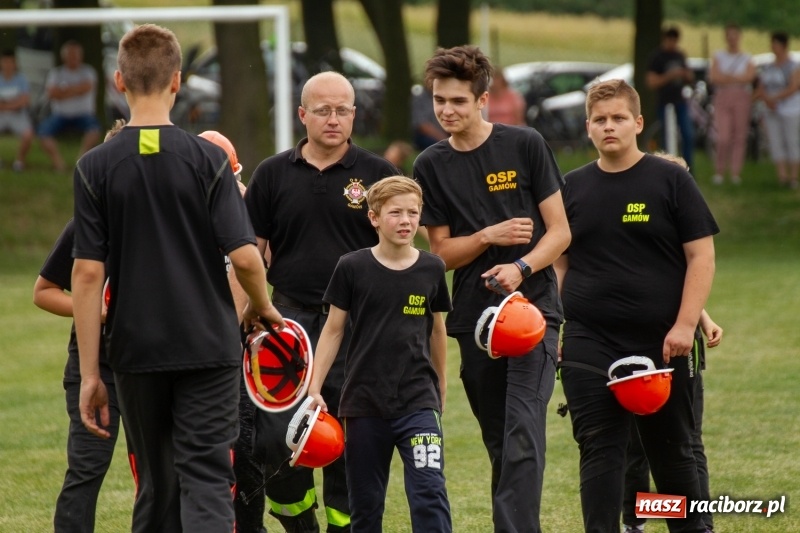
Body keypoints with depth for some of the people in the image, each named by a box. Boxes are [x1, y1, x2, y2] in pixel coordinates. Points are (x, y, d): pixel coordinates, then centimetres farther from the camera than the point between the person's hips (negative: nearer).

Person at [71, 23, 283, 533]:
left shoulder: (95, 167, -2)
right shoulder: (207, 159, -6)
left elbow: (88, 273, -5)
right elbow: (245, 256, -10)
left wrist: (90, 373, -1)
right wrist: (264, 308, 11)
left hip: (136, 352, 2)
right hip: (209, 346, -2)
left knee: (155, 489, 13)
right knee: (206, 481, -4)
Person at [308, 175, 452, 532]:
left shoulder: (431, 269, 2)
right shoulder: (352, 268, -3)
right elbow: (333, 330, 2)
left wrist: (440, 389, 21)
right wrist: (314, 388, -4)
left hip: (418, 401, 0)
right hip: (364, 403, 0)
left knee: (429, 493, -13)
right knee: (365, 503, 8)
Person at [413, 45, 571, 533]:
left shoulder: (525, 146, -1)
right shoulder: (431, 167, 6)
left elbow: (559, 231, -1)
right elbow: (441, 252, 7)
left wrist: (521, 267, -18)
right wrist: (489, 237, -12)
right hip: (474, 317, 4)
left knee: (523, 437, -16)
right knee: (499, 443, 8)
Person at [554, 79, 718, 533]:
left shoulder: (670, 180, 0)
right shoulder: (573, 188, 9)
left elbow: (701, 257, -3)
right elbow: (559, 263, 14)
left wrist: (685, 325, -12)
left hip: (662, 343, -2)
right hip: (589, 346, 2)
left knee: (673, 451, 8)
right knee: (599, 452, -3)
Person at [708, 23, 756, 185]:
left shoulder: (747, 58, 12)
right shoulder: (718, 57, 14)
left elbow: (749, 76, -7)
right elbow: (713, 77, -1)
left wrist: (726, 78, -9)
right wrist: (737, 79, -7)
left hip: (741, 98, 0)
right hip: (722, 99, 0)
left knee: (740, 137, -4)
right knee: (723, 138, -11)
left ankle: (736, 172, 0)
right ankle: (719, 171, 0)